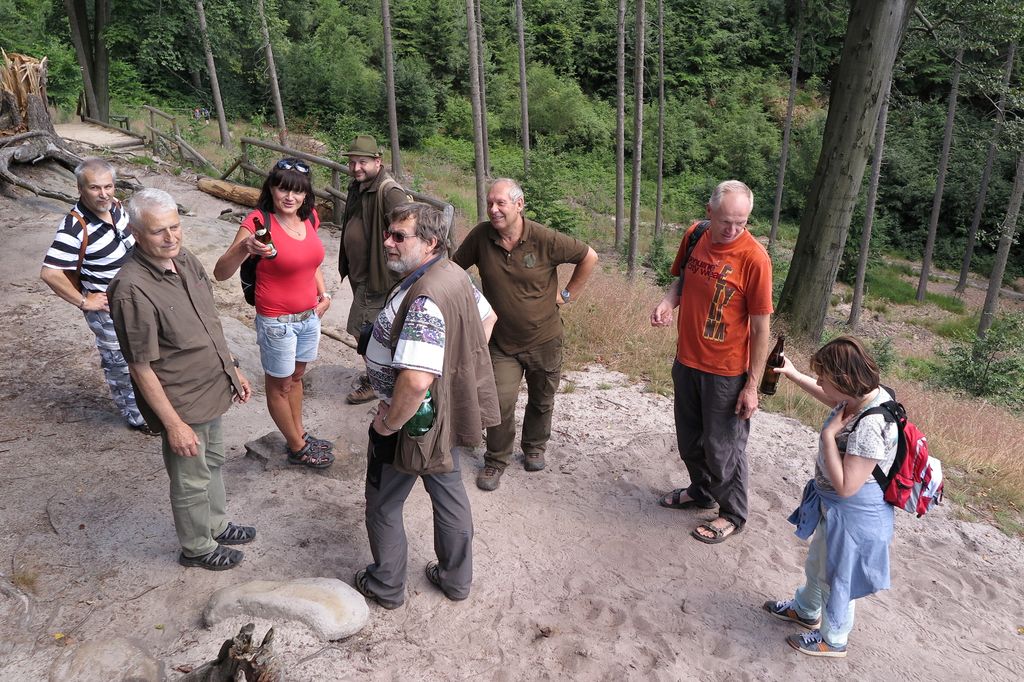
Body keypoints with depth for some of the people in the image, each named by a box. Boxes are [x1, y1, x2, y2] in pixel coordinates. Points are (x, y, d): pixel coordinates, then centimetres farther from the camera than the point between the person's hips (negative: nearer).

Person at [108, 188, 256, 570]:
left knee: (213, 463, 26)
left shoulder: (185, 260, -3)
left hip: (212, 391, 8)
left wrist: (233, 370, 14)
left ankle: (217, 525, 49)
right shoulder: (132, 290, -28)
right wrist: (173, 424, -20)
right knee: (191, 482, 14)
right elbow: (141, 368, -23)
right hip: (181, 405, -7)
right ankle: (197, 547, 37)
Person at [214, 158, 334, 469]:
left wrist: (323, 293, 5)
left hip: (309, 315, 6)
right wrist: (245, 248, -46)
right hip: (277, 321, -6)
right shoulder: (258, 221, -21)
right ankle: (297, 448, 30)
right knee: (280, 385, 13)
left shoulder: (309, 217, -3)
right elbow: (220, 273, -29)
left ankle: (299, 434, 42)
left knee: (296, 377, 24)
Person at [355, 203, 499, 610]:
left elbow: (416, 381, -43)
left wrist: (390, 422, -25)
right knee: (449, 493, 23)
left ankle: (386, 587, 36)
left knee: (383, 505, 15)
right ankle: (456, 579, 42)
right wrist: (463, 369, 14)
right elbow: (487, 319, 15)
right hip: (446, 415, 9)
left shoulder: (424, 301, -34)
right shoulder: (455, 274, -3)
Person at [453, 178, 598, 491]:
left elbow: (589, 257, -7)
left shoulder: (545, 239, -19)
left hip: (544, 339, 0)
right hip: (502, 341, 0)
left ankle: (534, 447, 42)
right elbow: (454, 268, 5)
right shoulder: (481, 236, -12)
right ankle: (496, 461, 16)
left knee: (542, 401, 17)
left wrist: (568, 293, -4)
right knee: (500, 402, -6)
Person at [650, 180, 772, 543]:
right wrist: (668, 300, -10)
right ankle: (701, 491, 47)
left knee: (722, 447, 9)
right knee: (690, 438, 23)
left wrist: (752, 385, -14)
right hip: (686, 360, 6)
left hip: (726, 372, -6)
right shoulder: (694, 236, -4)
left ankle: (732, 515, 32)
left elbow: (760, 329, -16)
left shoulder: (754, 258, -21)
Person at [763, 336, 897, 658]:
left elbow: (846, 486, -32)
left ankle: (833, 640, 41)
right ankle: (805, 611, 55)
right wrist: (794, 375, 17)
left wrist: (829, 434, -31)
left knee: (835, 578, 16)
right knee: (817, 563, 30)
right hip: (833, 506, 9)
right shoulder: (863, 396, -10)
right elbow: (834, 400, 15)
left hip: (853, 516, -9)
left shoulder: (869, 427, -38)